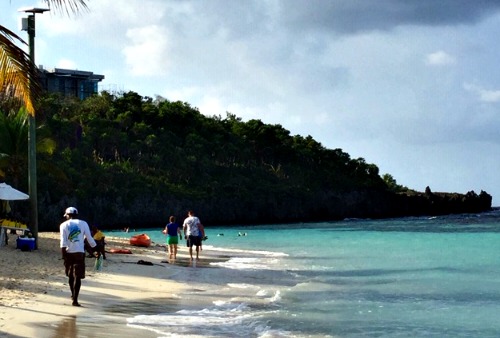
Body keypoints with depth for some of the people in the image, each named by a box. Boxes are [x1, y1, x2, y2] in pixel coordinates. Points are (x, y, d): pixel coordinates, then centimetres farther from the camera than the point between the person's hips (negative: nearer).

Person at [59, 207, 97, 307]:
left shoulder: (64, 225, 3)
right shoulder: (83, 224, 4)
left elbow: (63, 242, -6)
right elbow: (90, 239, 3)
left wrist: (63, 255, -8)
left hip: (68, 253, 2)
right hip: (79, 253, -1)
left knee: (70, 275, 20)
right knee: (77, 277, -3)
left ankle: (73, 295, 38)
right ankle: (75, 300, -13)